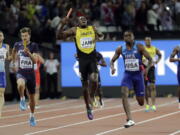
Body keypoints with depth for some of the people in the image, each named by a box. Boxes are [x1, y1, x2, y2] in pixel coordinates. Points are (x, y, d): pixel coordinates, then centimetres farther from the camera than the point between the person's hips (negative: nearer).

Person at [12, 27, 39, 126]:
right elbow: (13, 54, 25)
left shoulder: (34, 46, -5)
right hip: (21, 72, 0)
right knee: (20, 85, -38)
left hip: (30, 73, 1)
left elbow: (35, 60, -16)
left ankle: (32, 116, 31)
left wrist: (28, 53, -29)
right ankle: (22, 100, -10)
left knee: (32, 96, 11)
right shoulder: (17, 45, 0)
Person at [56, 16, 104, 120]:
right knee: (85, 86, 6)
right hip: (82, 59, 0)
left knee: (94, 80, -24)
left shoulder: (93, 29, 12)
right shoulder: (75, 30, 6)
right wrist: (62, 25, -12)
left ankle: (92, 96, 5)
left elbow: (101, 35, 29)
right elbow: (59, 36, 1)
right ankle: (89, 109, 20)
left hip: (92, 58, 0)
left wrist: (99, 37, 7)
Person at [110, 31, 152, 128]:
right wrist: (112, 67, -12)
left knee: (141, 102, 5)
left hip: (138, 74, -1)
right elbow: (112, 60, 11)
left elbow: (150, 59, -6)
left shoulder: (139, 47, -7)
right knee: (124, 94, -25)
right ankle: (130, 120, -26)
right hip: (127, 74, 1)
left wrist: (147, 68, -24)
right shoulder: (120, 49, 1)